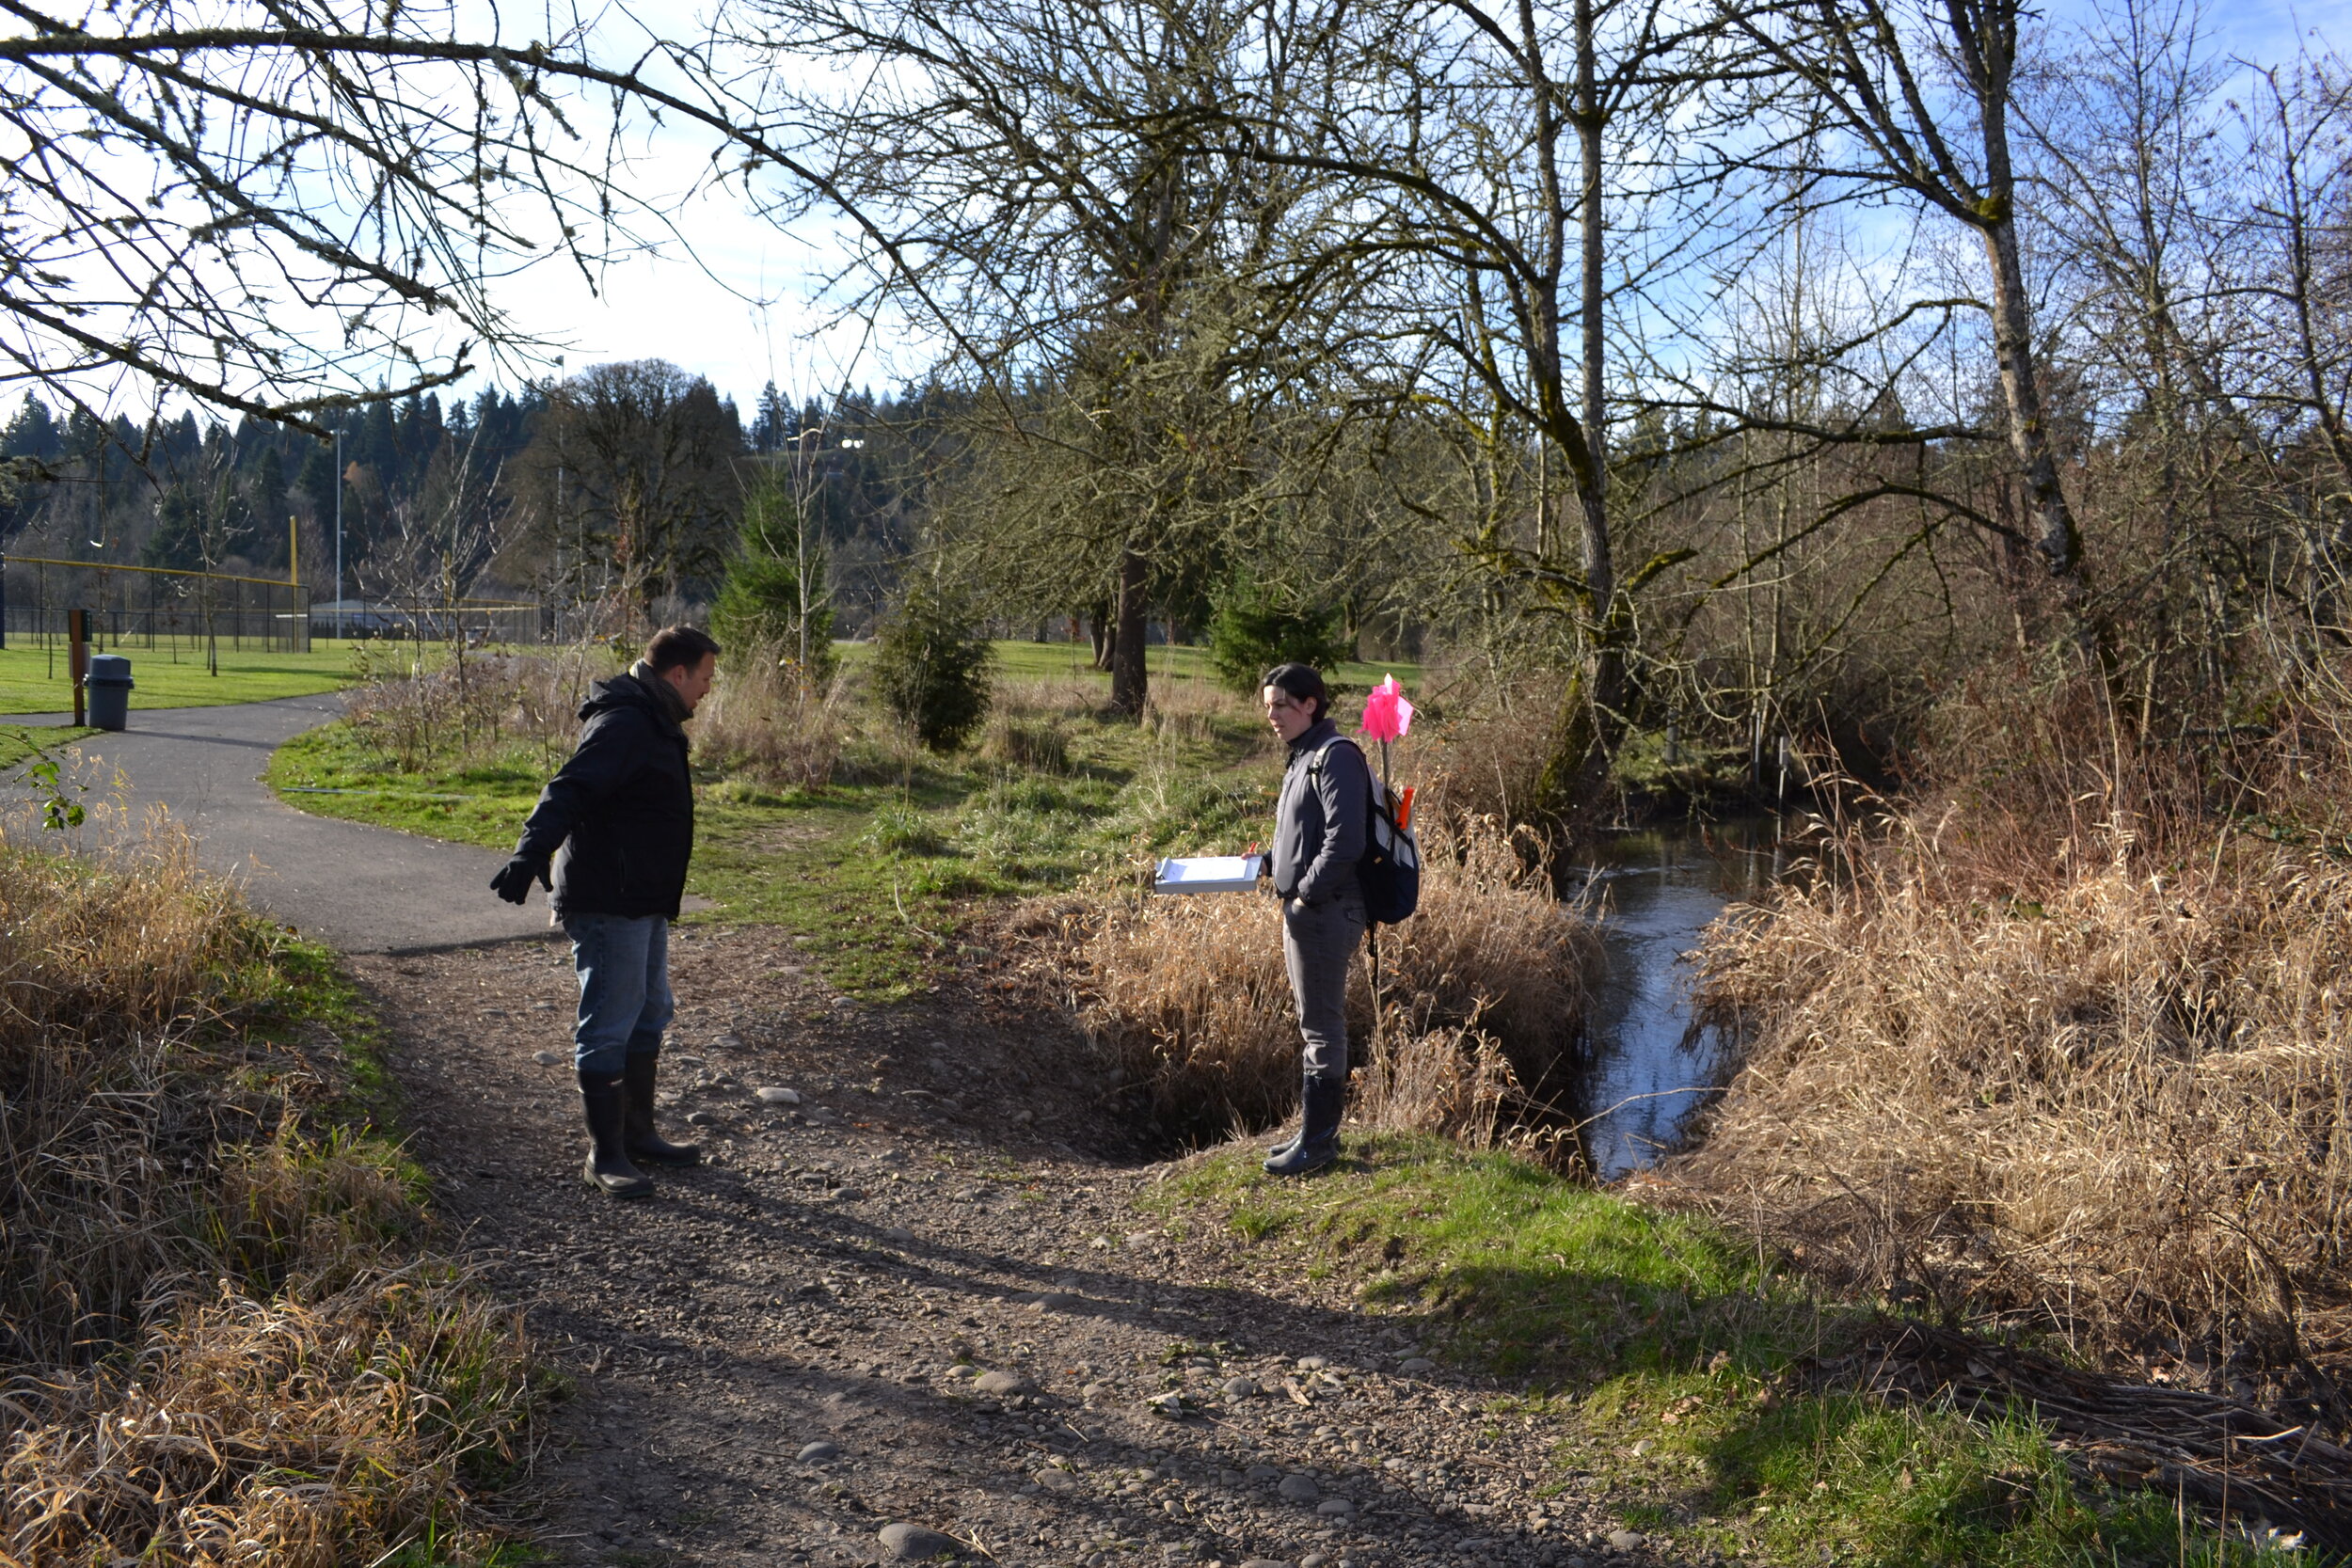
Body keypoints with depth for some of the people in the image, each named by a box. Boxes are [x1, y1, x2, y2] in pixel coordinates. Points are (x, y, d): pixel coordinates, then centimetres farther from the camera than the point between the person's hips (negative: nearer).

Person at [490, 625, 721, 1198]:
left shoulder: (651, 723, 15)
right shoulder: (624, 723, -18)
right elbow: (570, 791, -32)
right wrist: (529, 856, -44)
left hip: (644, 903, 11)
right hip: (608, 904, -11)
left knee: (649, 1016, 19)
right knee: (609, 1027, -4)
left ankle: (637, 1134, 32)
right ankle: (604, 1156, 5)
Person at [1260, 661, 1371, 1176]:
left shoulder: (1335, 756, -15)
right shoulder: (1303, 756, 16)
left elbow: (1344, 842, -23)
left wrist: (1306, 895, -18)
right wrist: (1270, 862, 10)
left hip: (1327, 911, -10)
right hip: (1303, 909, 10)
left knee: (1321, 1027, -3)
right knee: (1313, 1022, 16)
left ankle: (1317, 1141, 4)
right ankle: (1316, 1129, 26)